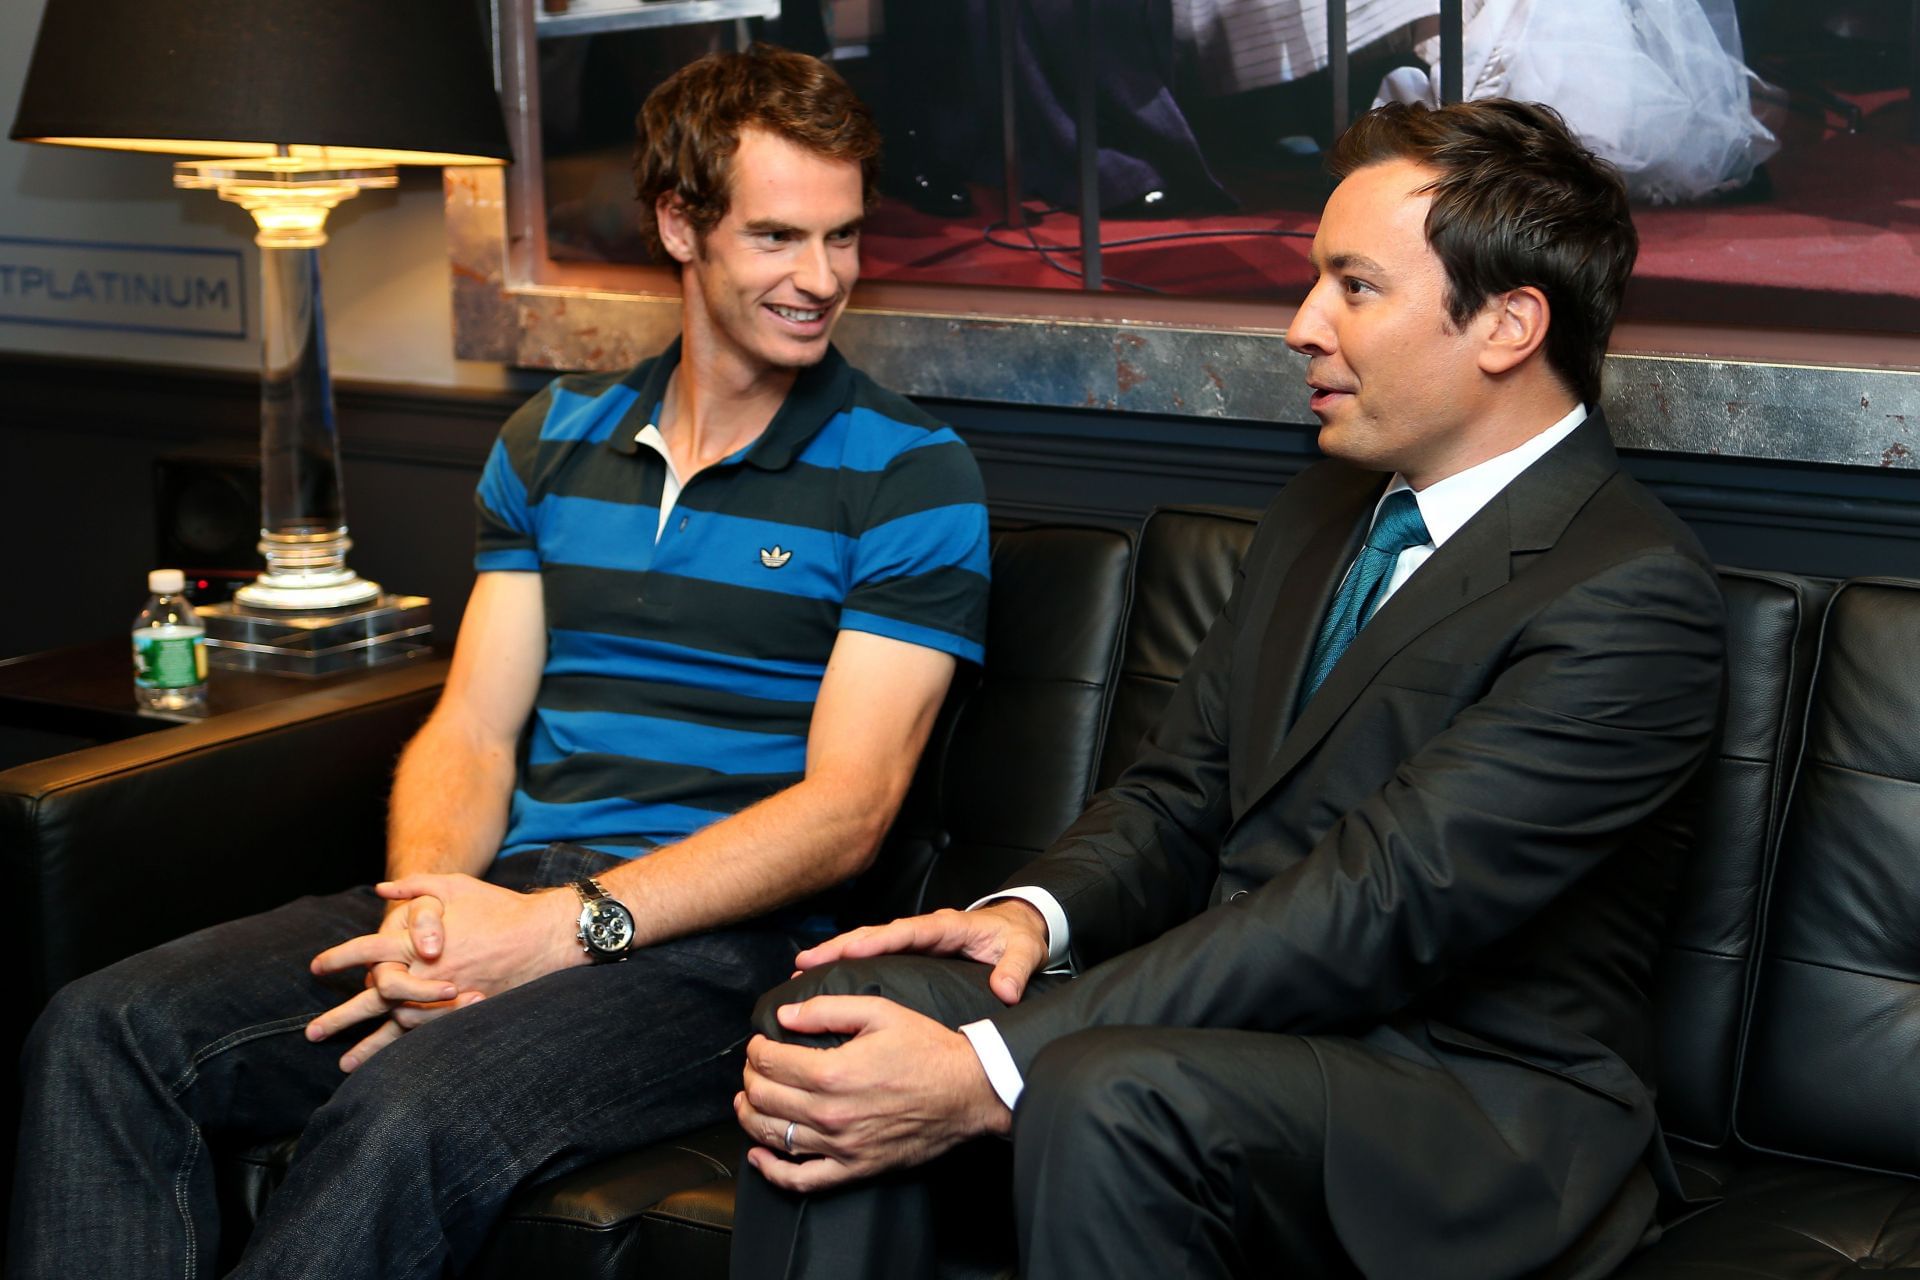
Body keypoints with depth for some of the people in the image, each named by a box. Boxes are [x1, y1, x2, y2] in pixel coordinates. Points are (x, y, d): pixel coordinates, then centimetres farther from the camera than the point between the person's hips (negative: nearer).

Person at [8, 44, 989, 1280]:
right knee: (105, 1033, -17)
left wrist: (565, 927, -18)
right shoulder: (553, 443, 16)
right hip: (505, 895, 6)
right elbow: (472, 735, 12)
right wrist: (427, 905, -11)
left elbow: (843, 811, -8)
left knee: (414, 1113, -35)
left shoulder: (911, 475, 0)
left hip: (722, 939, -5)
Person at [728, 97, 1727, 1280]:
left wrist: (988, 1073, -28)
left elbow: (1377, 912, -24)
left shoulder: (1636, 595, -16)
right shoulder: (1322, 514, 14)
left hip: (1476, 1105, -7)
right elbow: (1180, 795, 16)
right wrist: (1035, 913, -9)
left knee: (1106, 1096, -36)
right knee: (841, 1007, -16)